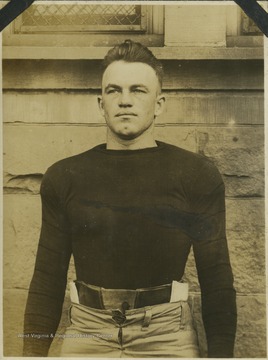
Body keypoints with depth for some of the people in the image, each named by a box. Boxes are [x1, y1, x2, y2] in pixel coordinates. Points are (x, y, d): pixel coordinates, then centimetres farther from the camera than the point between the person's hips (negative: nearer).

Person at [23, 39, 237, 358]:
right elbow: (48, 278, 4)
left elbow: (216, 277, -2)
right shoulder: (63, 178, 1)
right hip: (87, 332, 2)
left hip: (168, 333, -1)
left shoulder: (197, 176, -4)